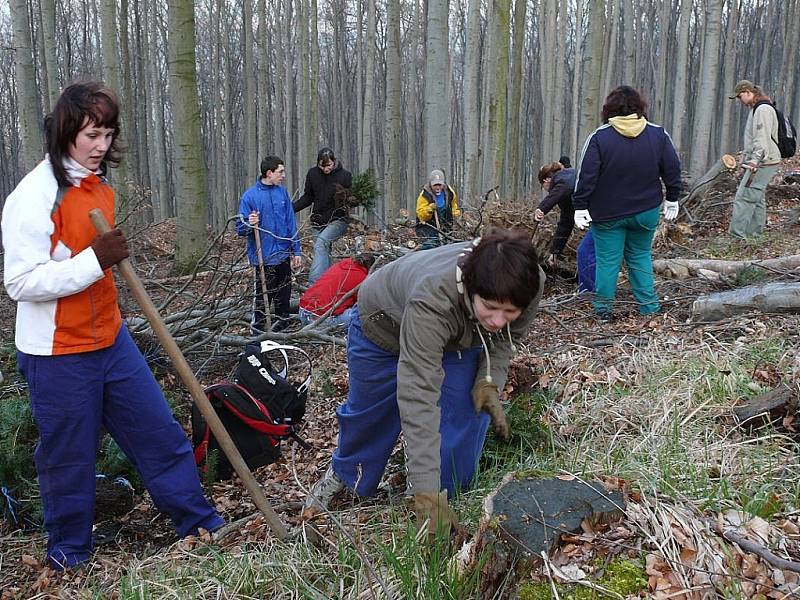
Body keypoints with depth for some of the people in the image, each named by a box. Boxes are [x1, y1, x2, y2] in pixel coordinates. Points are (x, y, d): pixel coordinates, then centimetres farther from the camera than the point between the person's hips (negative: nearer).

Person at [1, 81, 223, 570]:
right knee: (70, 457, 9)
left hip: (110, 340, 7)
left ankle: (201, 523, 25)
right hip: (59, 354, -7)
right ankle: (69, 555, 31)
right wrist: (94, 260, -28)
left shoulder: (99, 186, 7)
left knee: (160, 433, 11)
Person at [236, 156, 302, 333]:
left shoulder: (282, 192, 4)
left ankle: (282, 327, 33)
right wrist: (249, 224, -30)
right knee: (262, 299, 1)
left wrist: (296, 251, 6)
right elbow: (240, 229, -7)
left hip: (283, 256, 5)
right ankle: (258, 335, 14)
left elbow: (291, 224, 8)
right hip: (263, 258, -4)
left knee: (284, 297, 16)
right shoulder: (250, 196, -10)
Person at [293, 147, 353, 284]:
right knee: (323, 254, 6)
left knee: (321, 243, -27)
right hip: (318, 221, 5)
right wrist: (291, 208, -2)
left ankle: (313, 283, -34)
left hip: (338, 221, -4)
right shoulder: (312, 173, 1)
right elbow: (307, 197, 11)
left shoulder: (345, 175, -6)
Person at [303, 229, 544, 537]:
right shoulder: (432, 298, -50)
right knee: (368, 413, 17)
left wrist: (489, 381, -26)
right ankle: (344, 475, 48)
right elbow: (418, 399, -51)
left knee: (468, 412, -12)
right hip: (383, 326, -3)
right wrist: (426, 496, -53)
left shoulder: (532, 283, -33)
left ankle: (448, 490, 15)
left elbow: (506, 336, -9)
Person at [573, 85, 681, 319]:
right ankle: (648, 306, 16)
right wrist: (672, 199, 17)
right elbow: (673, 169, 5)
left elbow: (586, 175, -11)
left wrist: (580, 206, -6)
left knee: (607, 260, 5)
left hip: (608, 214, -3)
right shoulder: (658, 135, 1)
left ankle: (603, 308, 11)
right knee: (641, 257, 16)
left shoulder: (599, 137, -9)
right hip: (646, 211, 3)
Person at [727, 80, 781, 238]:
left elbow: (762, 138, -24)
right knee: (757, 199, 14)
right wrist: (746, 159, 21)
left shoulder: (763, 109, -14)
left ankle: (736, 235, -15)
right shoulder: (755, 109, 19)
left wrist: (754, 160, -30)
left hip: (762, 163, -11)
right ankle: (754, 234, 21)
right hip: (758, 163, 11)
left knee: (744, 198, -14)